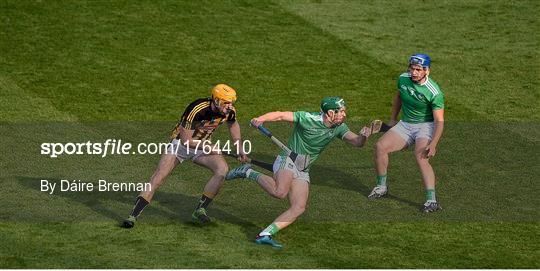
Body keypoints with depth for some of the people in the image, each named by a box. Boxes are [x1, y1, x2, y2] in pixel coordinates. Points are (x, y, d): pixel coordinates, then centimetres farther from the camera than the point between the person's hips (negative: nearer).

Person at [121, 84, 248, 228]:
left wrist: (239, 148, 7)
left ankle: (200, 210, -12)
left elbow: (233, 124, 12)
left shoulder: (229, 111, -15)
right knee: (157, 179, -16)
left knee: (222, 169, -23)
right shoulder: (197, 110, -33)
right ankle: (133, 216, -11)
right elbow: (186, 140, -27)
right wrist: (209, 148, -19)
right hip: (180, 142, -4)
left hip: (203, 145, 4)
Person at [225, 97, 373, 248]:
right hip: (287, 160, -6)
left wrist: (363, 136, -28)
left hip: (303, 171, 6)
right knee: (280, 192, -33)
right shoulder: (308, 118, -15)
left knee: (299, 208, -11)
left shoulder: (339, 127, 2)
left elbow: (357, 142, -4)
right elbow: (280, 115, -13)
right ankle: (249, 173, -11)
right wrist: (260, 119, -30)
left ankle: (265, 235, -11)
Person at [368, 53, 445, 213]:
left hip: (425, 126, -6)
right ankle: (382, 187, 9)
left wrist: (433, 144, -35)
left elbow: (439, 121, -22)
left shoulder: (435, 92, -22)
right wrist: (393, 119, 23)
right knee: (380, 146, -11)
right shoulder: (403, 79, -5)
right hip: (405, 124, 6)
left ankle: (432, 200, -35)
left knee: (421, 157, -31)